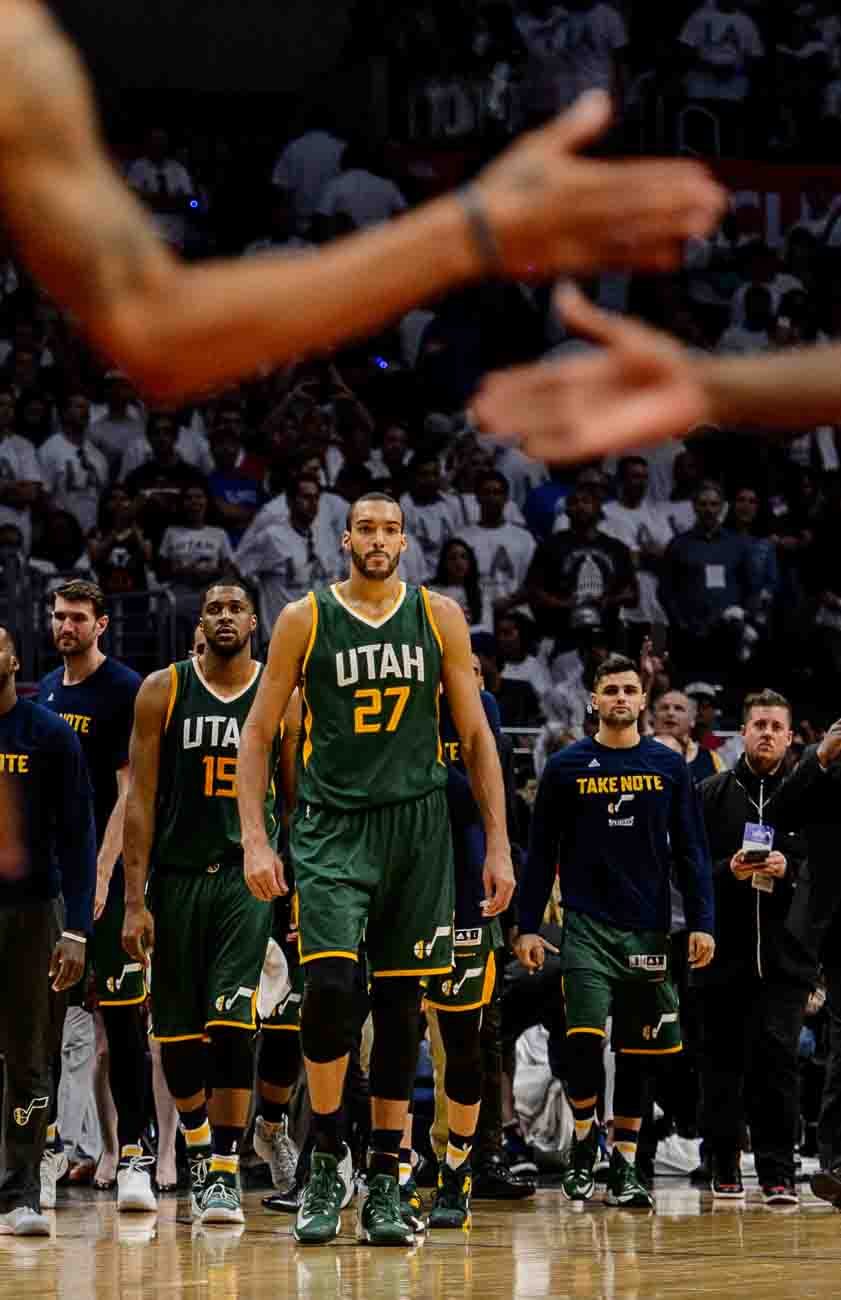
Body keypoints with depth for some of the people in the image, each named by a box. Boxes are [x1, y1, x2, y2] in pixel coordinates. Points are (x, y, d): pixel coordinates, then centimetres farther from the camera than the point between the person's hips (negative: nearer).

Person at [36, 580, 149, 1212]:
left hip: (105, 874, -7)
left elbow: (130, 791, -12)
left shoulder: (126, 691, -6)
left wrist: (101, 874, -19)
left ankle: (132, 1156, -9)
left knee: (121, 1016, -8)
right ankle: (49, 1142, 18)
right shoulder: (47, 691, 15)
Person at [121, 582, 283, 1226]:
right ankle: (198, 1141, 33)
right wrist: (135, 901, -7)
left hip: (248, 873, -1)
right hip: (176, 874, 1)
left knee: (231, 1019, -16)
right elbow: (141, 799, -1)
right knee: (176, 1030, 7)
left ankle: (225, 1171, -11)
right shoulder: (163, 690, 1)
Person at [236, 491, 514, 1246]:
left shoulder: (438, 617, 5)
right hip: (332, 825, -2)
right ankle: (328, 1157, -1)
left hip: (418, 824, 2)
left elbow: (477, 736, 9)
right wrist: (254, 839, -6)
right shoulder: (305, 620, 1)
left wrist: (498, 845, 3)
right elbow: (259, 733, 4)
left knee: (400, 1001, 4)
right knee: (330, 985, -19)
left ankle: (385, 1182, 12)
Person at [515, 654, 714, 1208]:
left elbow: (691, 851, 7)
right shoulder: (566, 767, 3)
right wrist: (528, 927, 0)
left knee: (635, 1053, 6)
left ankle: (625, 1166, 15)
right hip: (586, 925, -2)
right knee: (585, 1039, -14)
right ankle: (584, 1147, 6)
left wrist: (702, 922, -1)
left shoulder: (669, 766, 6)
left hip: (647, 928, 2)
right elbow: (541, 852, 5)